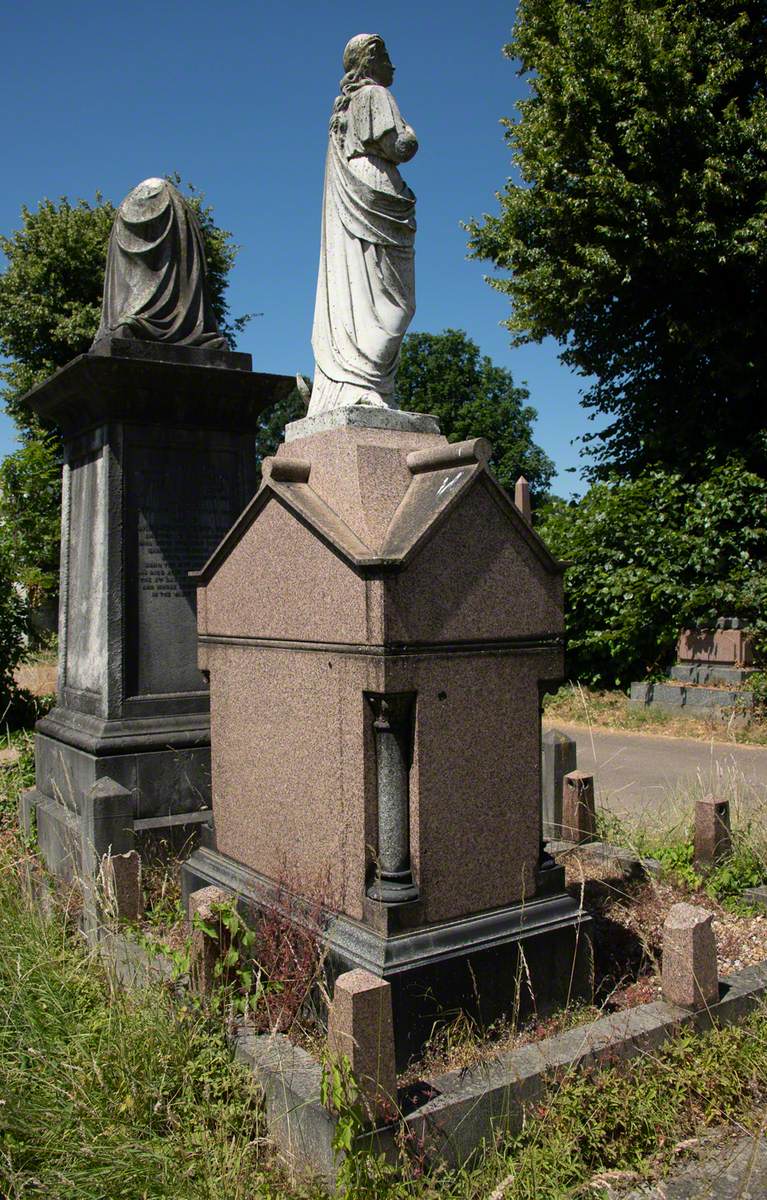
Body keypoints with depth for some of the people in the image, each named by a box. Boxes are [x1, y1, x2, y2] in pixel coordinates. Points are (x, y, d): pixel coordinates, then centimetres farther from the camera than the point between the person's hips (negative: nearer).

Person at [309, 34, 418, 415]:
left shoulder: (341, 105, 25)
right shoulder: (375, 96, 1)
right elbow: (398, 145, -11)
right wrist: (411, 139, 9)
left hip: (346, 207, 8)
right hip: (374, 195, -8)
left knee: (347, 296, -1)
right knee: (374, 298, -14)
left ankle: (335, 389, -8)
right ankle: (361, 387, -25)